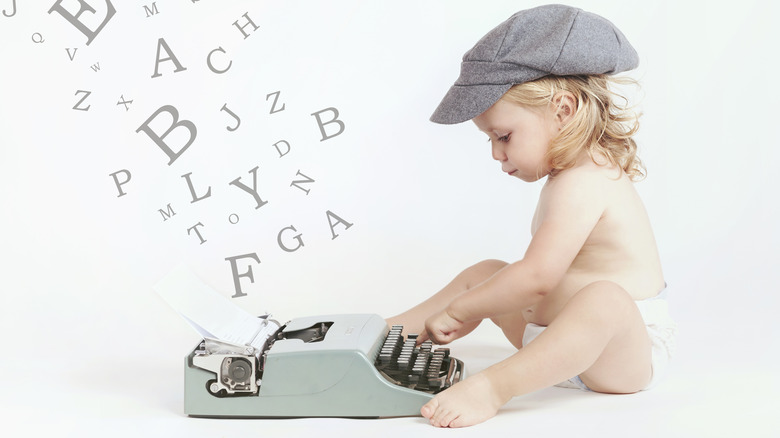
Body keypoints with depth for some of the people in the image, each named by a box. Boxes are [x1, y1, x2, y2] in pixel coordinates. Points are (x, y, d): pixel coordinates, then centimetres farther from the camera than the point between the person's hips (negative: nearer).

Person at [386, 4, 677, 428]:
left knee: (603, 299, -43)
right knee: (484, 273, 15)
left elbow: (538, 277, -31)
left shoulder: (580, 185, -24)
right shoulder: (584, 174, 9)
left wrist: (457, 311, -19)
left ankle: (493, 385, -52)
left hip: (626, 351, -11)